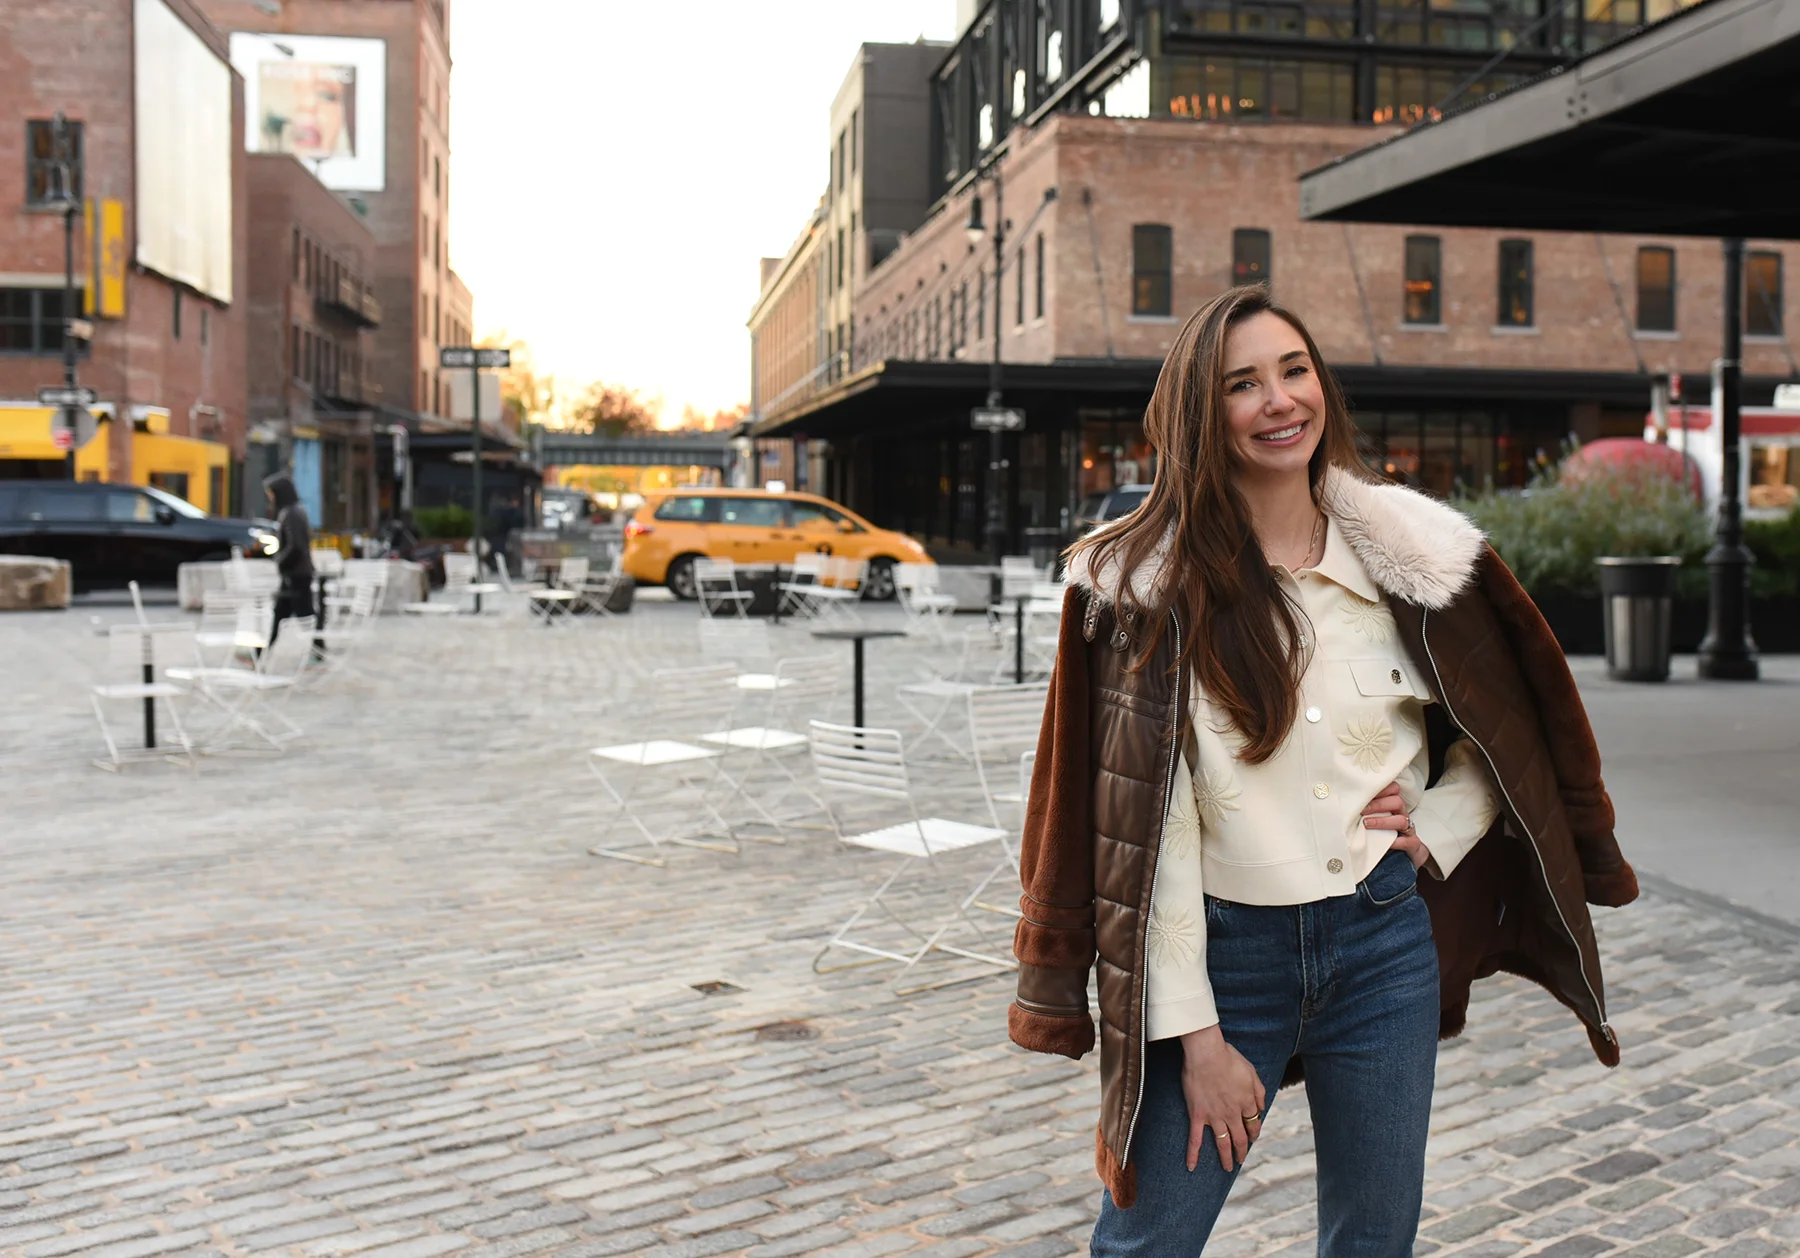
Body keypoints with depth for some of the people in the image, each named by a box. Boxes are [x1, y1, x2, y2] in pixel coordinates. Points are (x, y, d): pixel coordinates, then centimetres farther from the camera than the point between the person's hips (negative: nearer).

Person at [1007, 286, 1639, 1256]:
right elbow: (1143, 823, -11)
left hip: (1384, 947, 3)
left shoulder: (1412, 551, 0)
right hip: (1223, 950, -2)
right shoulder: (1143, 585, -9)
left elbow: (1504, 736, 15)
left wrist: (1434, 835, -2)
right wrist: (1194, 1034, -12)